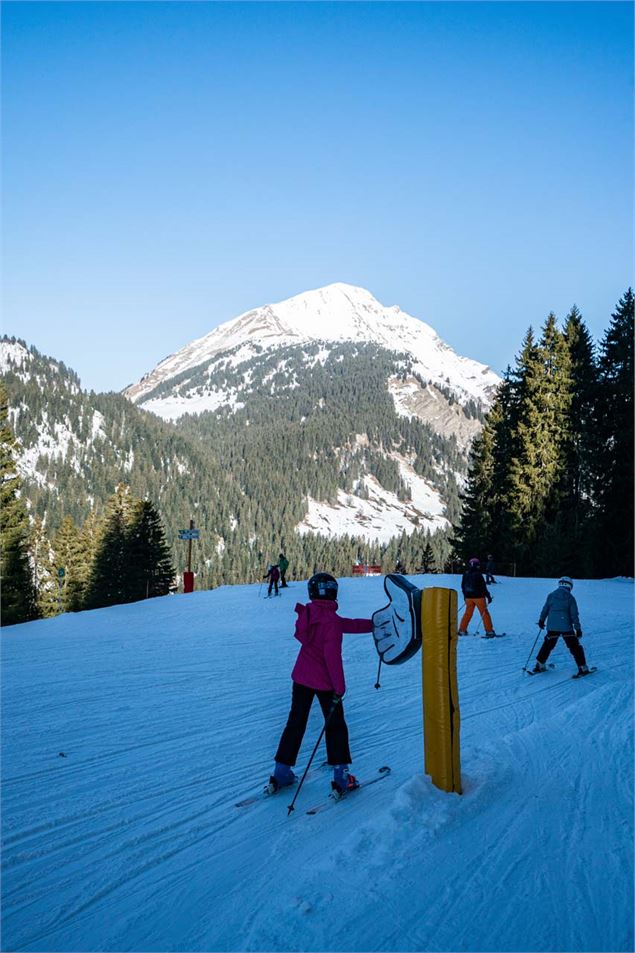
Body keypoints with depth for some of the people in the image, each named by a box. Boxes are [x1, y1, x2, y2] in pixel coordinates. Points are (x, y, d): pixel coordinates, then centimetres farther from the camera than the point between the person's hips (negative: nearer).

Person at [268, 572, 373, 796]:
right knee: (336, 727, 8)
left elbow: (347, 624, 10)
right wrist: (339, 686, -19)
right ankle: (341, 779, 9)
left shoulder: (308, 613, 3)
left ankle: (281, 773, 18)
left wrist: (373, 624, 15)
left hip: (301, 677, 6)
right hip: (324, 681, -6)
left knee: (295, 723, 15)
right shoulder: (330, 619, -20)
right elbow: (332, 655, -25)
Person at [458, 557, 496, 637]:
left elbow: (463, 586, 12)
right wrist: (488, 596, -4)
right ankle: (489, 631, 5)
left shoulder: (465, 574, 2)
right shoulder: (478, 574, -15)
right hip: (478, 597, -5)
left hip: (469, 597, 5)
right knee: (484, 613, 5)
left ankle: (462, 630, 13)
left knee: (468, 613, 14)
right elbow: (483, 587, -13)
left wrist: (465, 596, 23)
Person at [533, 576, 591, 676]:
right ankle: (582, 667, 6)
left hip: (552, 626, 3)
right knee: (574, 646, 7)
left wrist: (541, 620, 21)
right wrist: (578, 629, -1)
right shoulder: (570, 598, -5)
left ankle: (539, 665, 20)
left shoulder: (551, 595, 2)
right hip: (566, 627, -3)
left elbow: (545, 608, 8)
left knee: (547, 645, 17)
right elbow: (574, 614, -5)